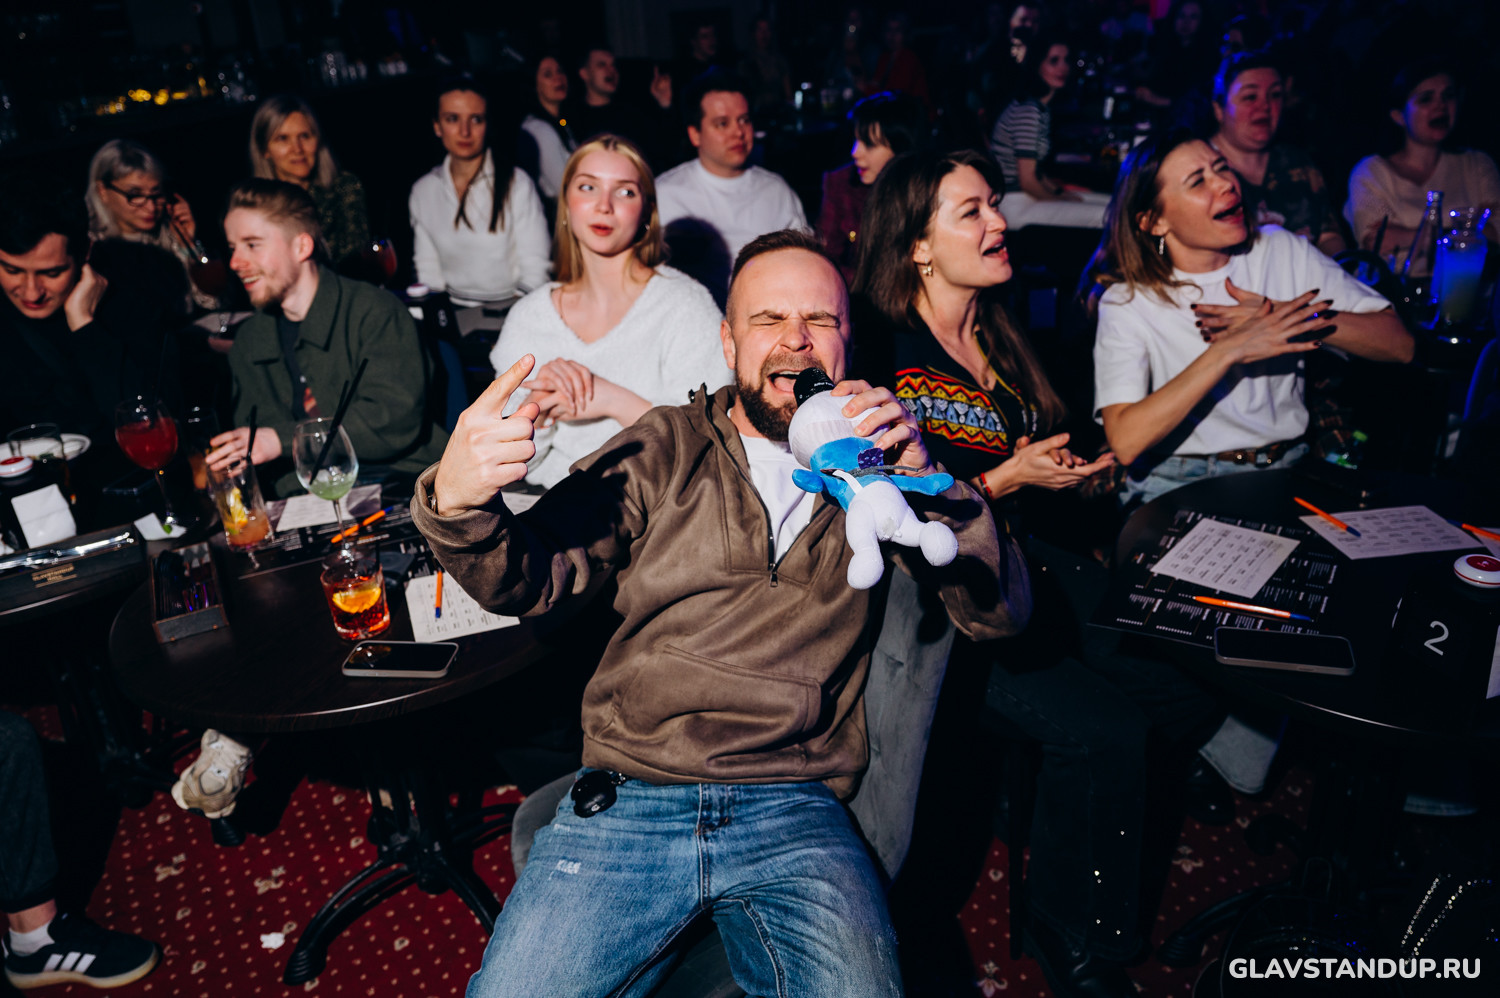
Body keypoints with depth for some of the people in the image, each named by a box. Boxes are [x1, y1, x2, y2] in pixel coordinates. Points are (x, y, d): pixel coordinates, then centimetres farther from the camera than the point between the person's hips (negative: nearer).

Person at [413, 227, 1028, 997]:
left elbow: (999, 612, 2)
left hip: (796, 814, 0)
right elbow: (528, 578, 1)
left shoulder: (869, 459, 10)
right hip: (625, 797, 1)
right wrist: (459, 502, -21)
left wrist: (923, 477, -14)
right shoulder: (665, 448, 9)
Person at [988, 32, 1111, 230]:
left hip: (1031, 195, 11)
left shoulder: (1044, 107, 13)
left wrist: (1059, 191, 6)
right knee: (1107, 216, -18)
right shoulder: (1027, 111, -18)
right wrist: (1061, 199, -3)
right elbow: (1027, 180, -18)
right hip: (1013, 205, -10)